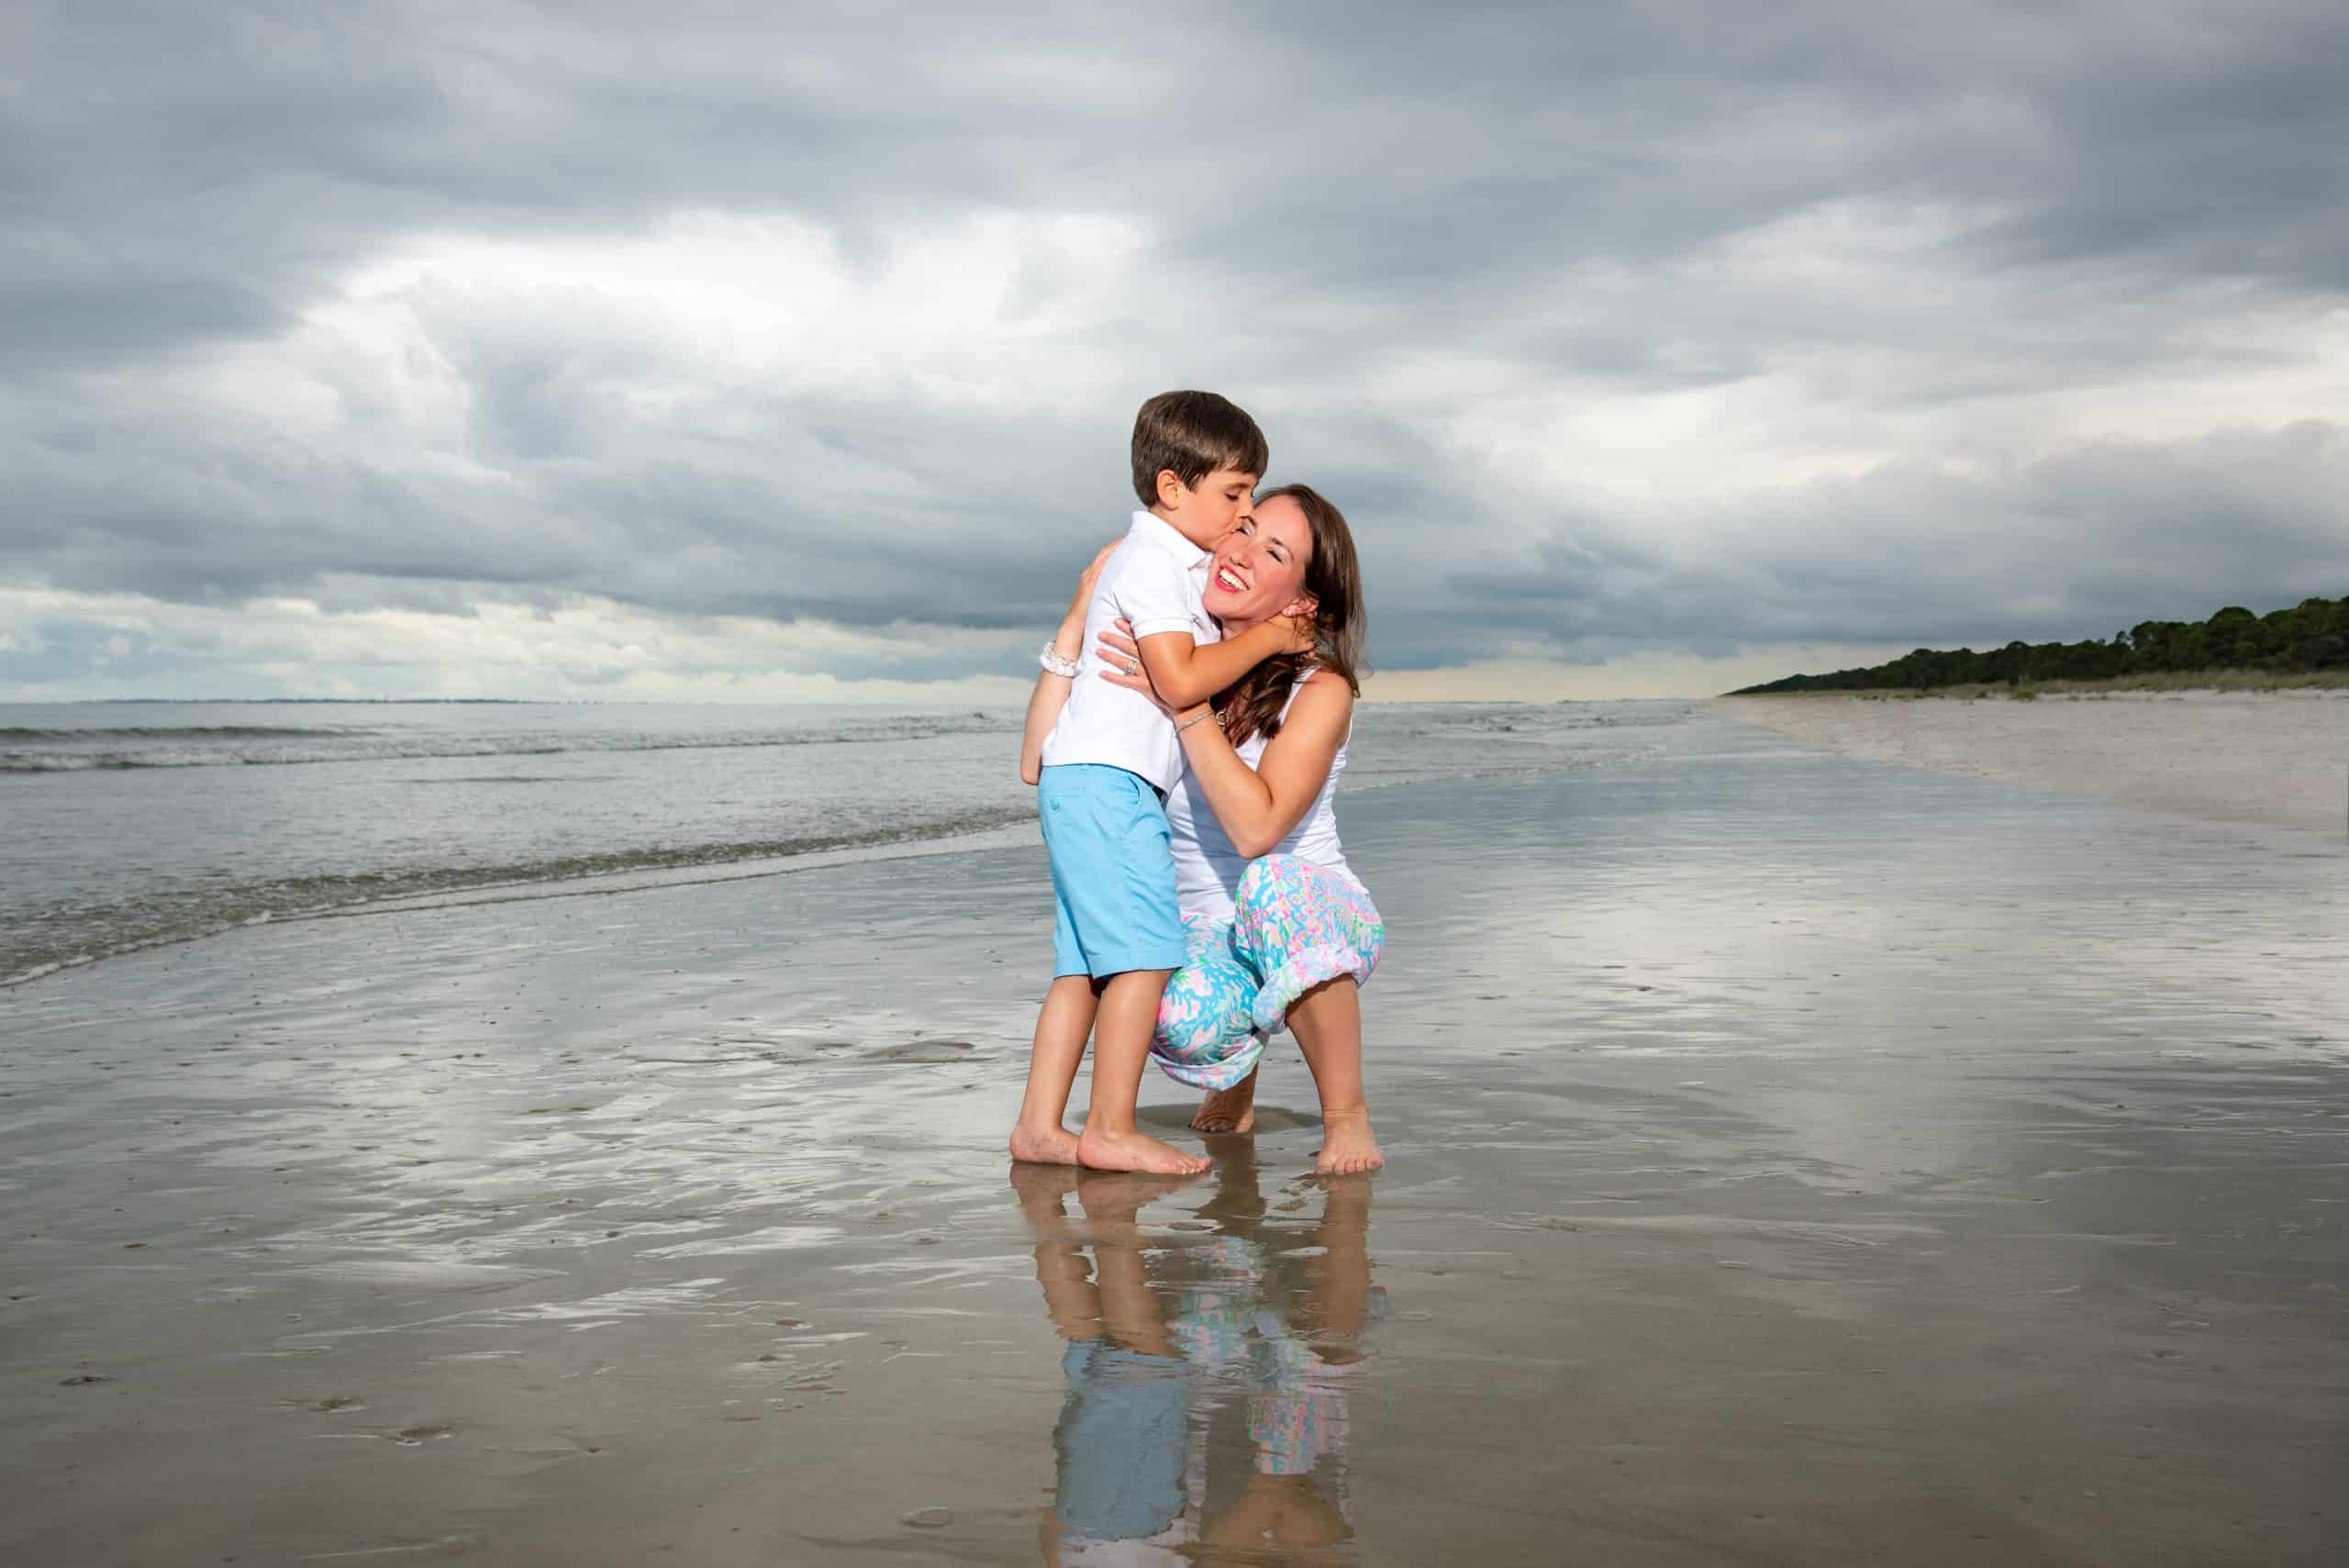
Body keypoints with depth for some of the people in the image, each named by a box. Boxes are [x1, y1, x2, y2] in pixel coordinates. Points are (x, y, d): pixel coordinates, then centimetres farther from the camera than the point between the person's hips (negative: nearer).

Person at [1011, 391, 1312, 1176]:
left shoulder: (1172, 563, 21)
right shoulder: (1152, 561, -11)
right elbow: (1182, 678, -22)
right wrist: (1268, 637, -13)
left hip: (1087, 785, 10)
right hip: (1104, 778, -10)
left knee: (1085, 961, 9)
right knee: (1145, 952, -11)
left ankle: (1039, 1124, 10)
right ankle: (1111, 1130, -8)